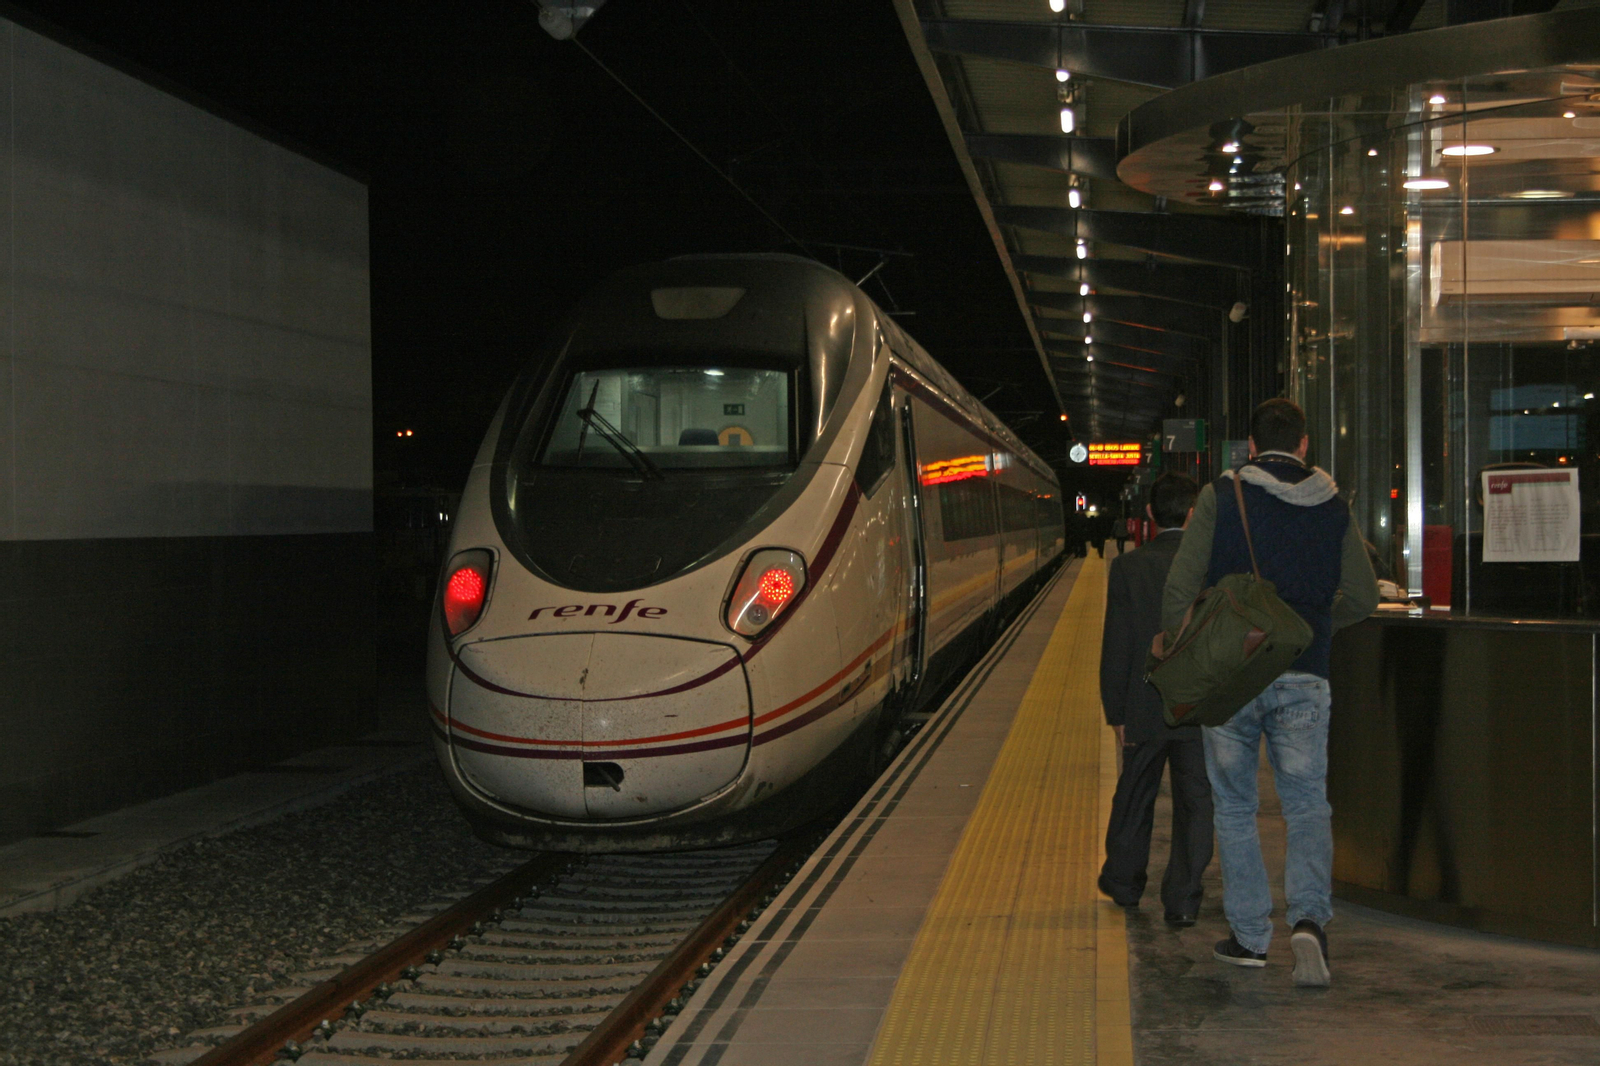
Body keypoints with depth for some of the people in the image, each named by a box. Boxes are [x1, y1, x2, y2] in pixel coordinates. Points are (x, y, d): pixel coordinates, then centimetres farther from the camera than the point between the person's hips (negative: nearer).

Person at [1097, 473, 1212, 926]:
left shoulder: (1128, 567, -7)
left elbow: (1116, 646, -5)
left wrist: (1116, 711, 2)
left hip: (1145, 707, 1)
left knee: (1134, 798, 18)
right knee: (1195, 803, 6)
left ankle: (1123, 882, 32)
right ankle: (1182, 901, 5)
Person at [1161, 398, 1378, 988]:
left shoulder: (1221, 497, -3)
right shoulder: (1333, 508, 5)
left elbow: (1180, 588, -8)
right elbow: (1363, 597, 11)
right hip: (1304, 679, 1)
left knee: (1235, 807, 12)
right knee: (1308, 807, 8)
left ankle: (1249, 934, 15)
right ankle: (1310, 917, -14)